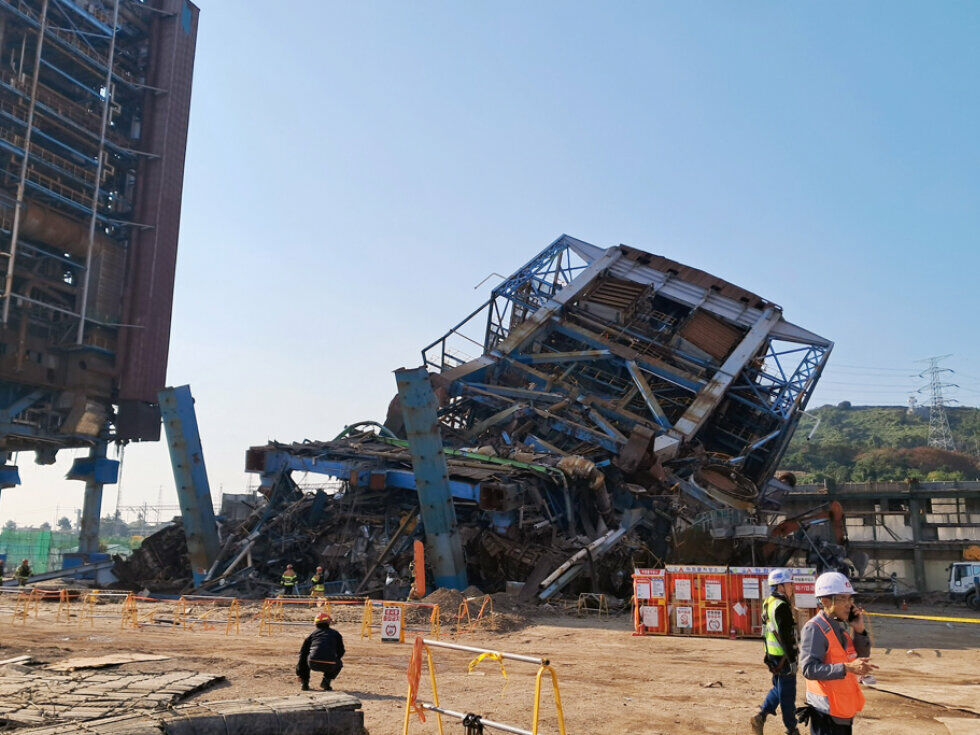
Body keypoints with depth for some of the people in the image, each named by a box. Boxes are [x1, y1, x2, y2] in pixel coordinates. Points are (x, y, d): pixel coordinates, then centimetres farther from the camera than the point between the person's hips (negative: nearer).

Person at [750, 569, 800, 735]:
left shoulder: (768, 603, 11)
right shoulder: (781, 606, -20)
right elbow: (785, 636, -23)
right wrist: (792, 660, -21)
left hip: (772, 655, 9)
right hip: (783, 658, -9)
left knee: (778, 688, 21)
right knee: (787, 694, 3)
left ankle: (760, 716, 12)